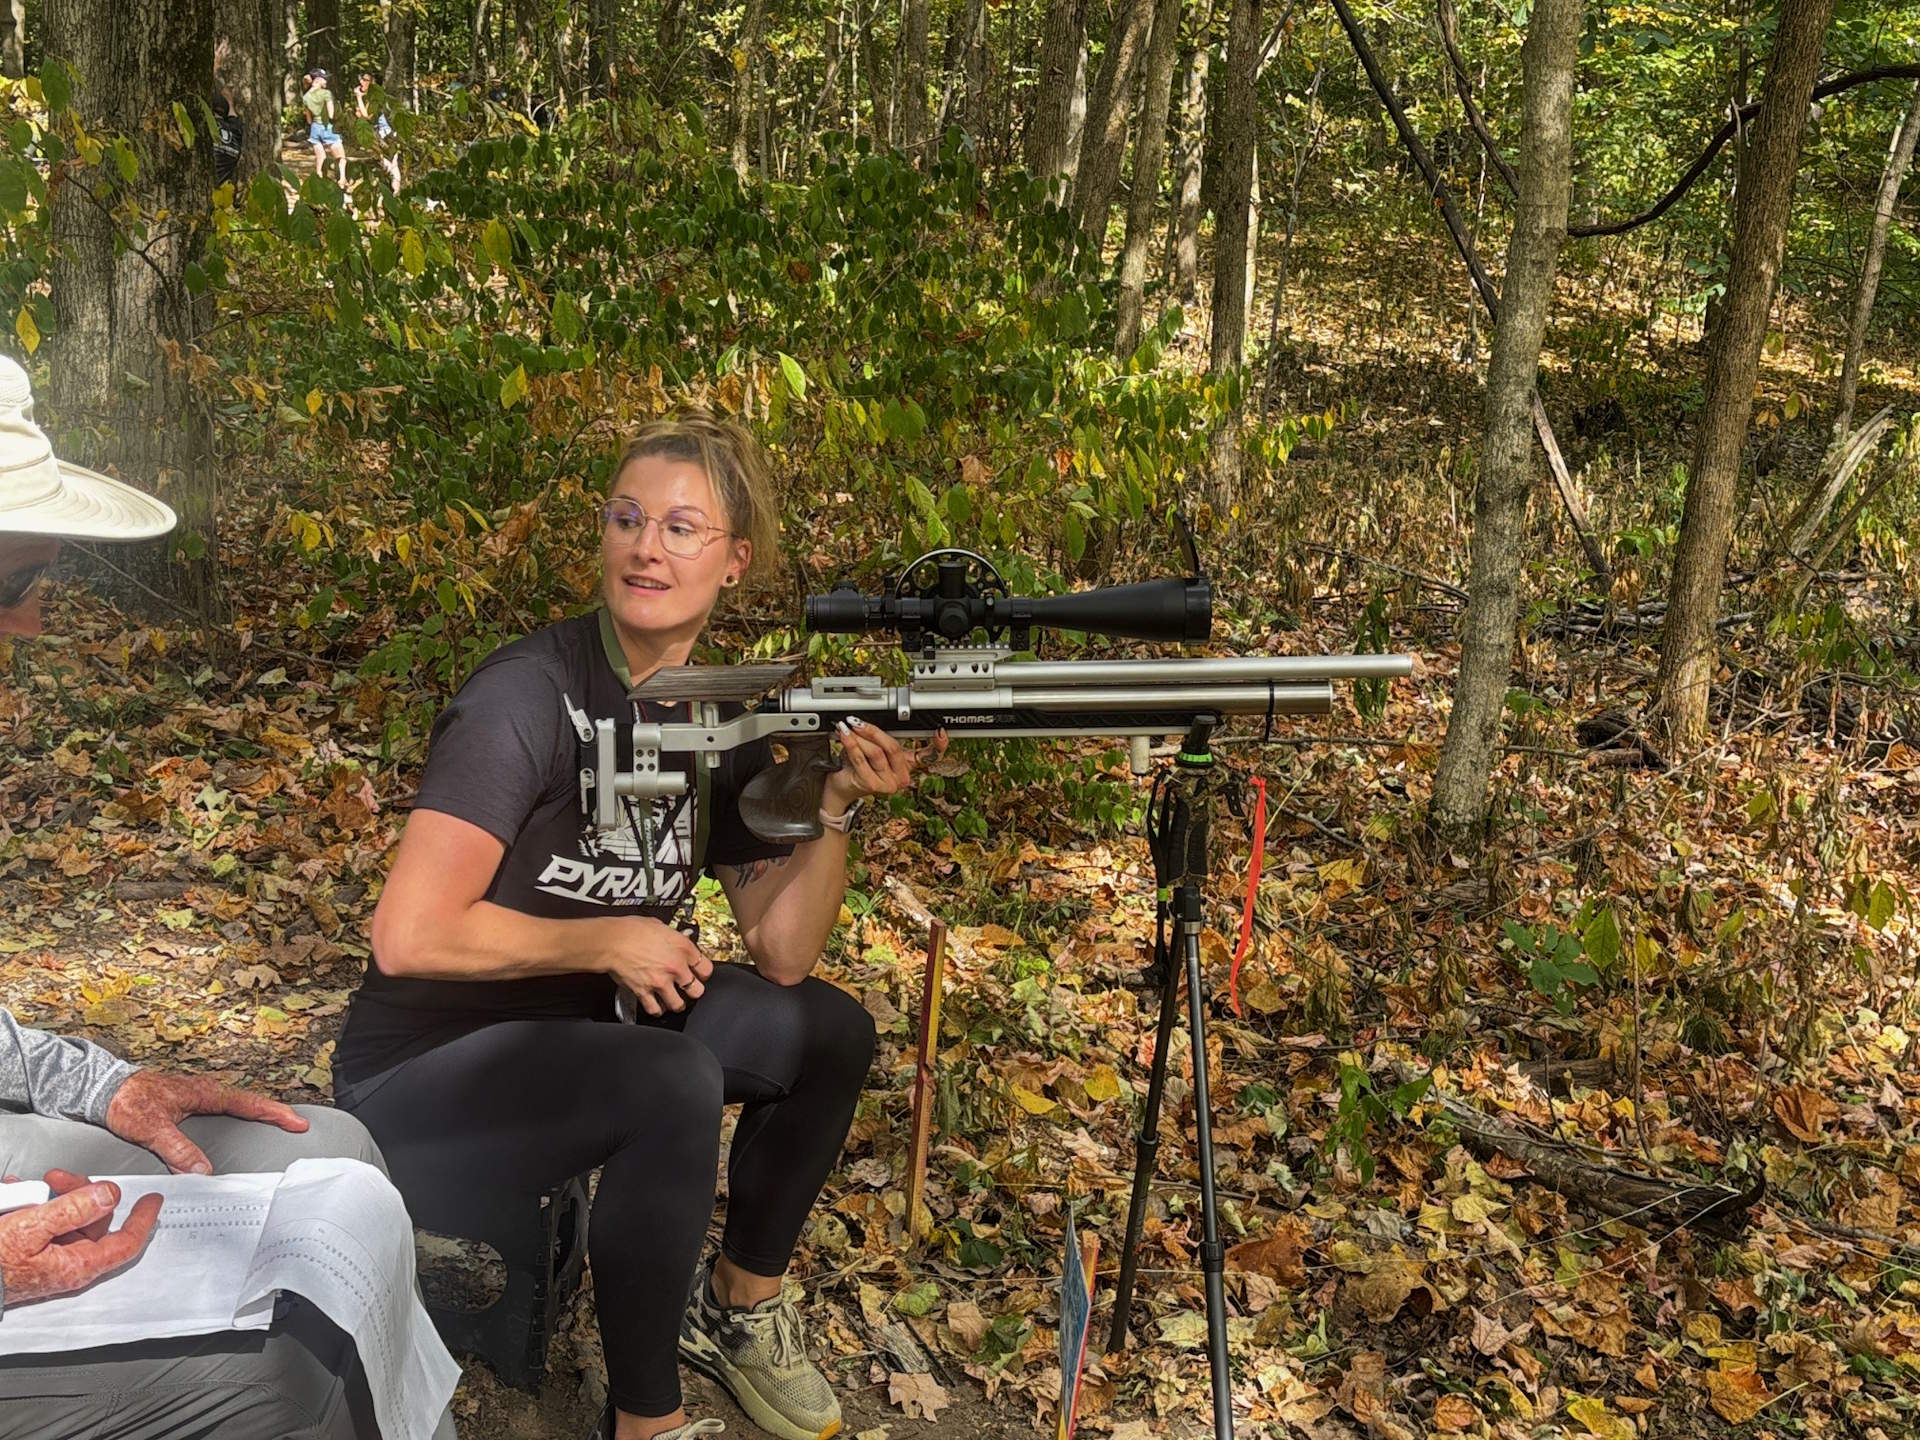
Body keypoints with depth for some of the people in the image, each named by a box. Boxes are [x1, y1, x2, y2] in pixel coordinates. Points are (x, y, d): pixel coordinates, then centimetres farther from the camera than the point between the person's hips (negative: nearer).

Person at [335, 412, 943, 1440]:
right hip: (421, 1079, -8)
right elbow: (410, 936, -30)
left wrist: (837, 806, -17)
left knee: (826, 1032, 1)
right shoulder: (529, 695, -23)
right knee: (672, 1086, -32)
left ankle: (739, 1305, 21)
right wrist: (610, 940, -20)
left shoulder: (719, 715, -1)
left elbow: (783, 957, -3)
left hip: (581, 1026, 8)